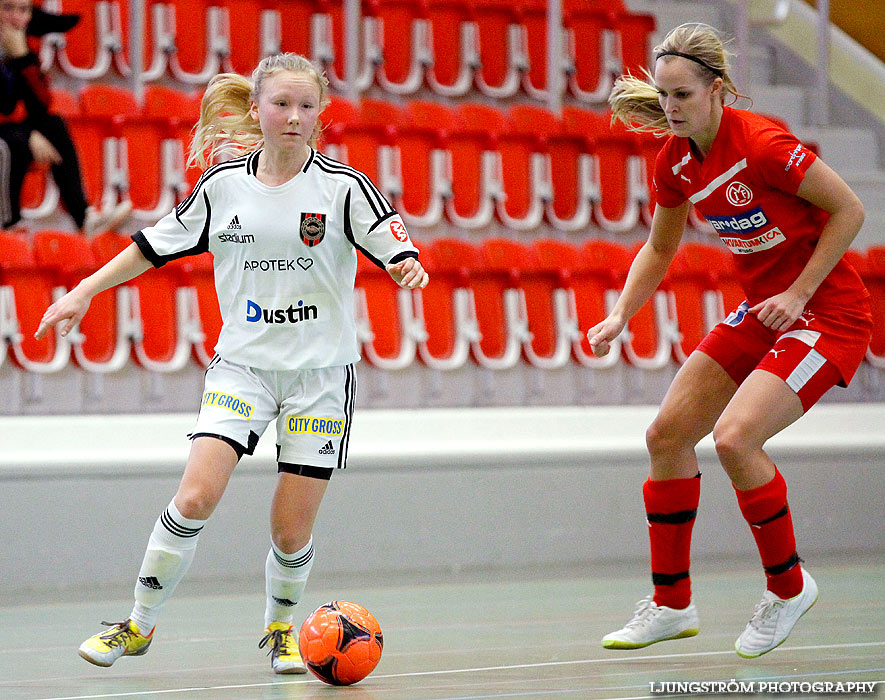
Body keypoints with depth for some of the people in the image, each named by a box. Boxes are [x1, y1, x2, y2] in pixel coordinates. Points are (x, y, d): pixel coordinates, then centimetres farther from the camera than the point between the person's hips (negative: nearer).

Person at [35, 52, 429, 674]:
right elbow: (155, 245, 12)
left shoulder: (341, 185, -6)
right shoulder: (224, 185, 2)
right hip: (241, 363, 1)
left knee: (293, 531, -1)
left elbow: (393, 243, -13)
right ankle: (140, 625, 1)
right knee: (196, 497, -16)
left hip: (321, 371, -1)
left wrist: (408, 267, -36)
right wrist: (85, 292, 11)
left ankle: (280, 626, 28)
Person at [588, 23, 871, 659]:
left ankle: (788, 585, -1)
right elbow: (660, 249, 15)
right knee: (667, 434, 3)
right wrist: (619, 316, 1)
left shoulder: (762, 144, -25)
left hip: (828, 313, -8)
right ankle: (672, 604, 18)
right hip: (760, 311, 8)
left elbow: (849, 210, -17)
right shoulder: (676, 160, -2)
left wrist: (798, 294, -19)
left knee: (734, 436, -24)